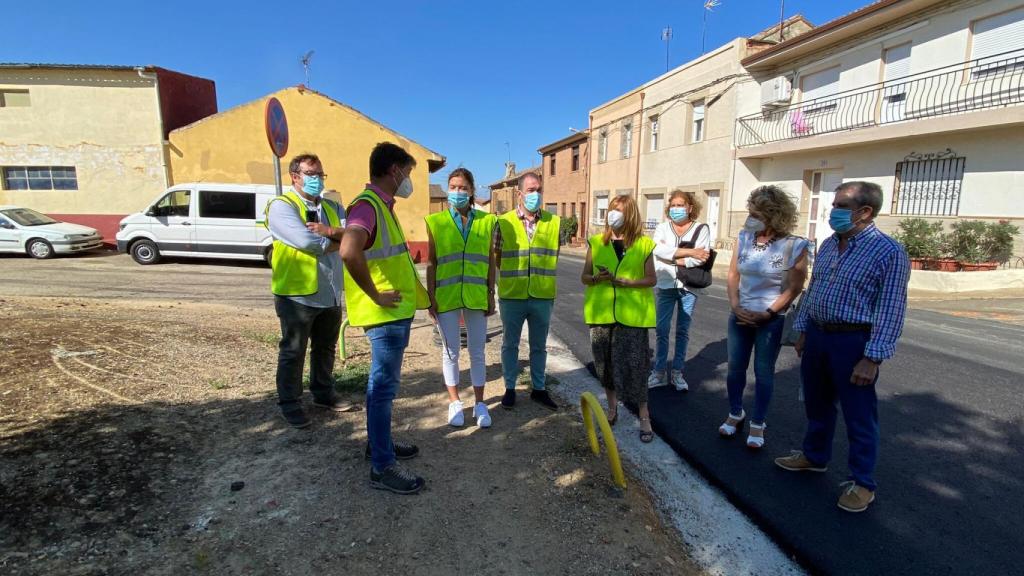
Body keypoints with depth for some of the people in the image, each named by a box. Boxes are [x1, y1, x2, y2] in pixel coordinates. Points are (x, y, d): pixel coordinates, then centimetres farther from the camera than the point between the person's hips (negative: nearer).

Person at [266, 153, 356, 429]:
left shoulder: (331, 207, 13)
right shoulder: (281, 206, -8)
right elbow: (306, 241, -24)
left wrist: (330, 231, -21)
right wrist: (338, 239, -8)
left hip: (331, 293, 7)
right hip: (297, 293, -6)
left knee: (325, 349, 19)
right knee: (293, 352, 6)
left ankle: (323, 393, 35)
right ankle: (290, 404, 20)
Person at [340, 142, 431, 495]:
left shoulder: (383, 206, 15)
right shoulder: (367, 205, -18)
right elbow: (349, 252, -36)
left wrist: (421, 294, 22)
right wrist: (375, 295, -25)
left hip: (398, 311, 10)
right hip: (385, 314, -10)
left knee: (384, 382, 20)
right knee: (384, 386, -2)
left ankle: (379, 442, 35)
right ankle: (382, 467, 9)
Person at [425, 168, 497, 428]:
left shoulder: (486, 221, 4)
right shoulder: (436, 222, 1)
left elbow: (490, 260, 7)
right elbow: (431, 262, 2)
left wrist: (491, 294, 5)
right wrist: (431, 296, -2)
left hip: (476, 296, 1)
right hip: (446, 296, -1)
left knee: (477, 351, 8)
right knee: (450, 351, 9)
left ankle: (480, 403, 22)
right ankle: (454, 402, 24)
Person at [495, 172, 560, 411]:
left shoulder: (554, 222, 1)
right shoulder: (504, 222, -4)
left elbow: (554, 256, 11)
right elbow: (497, 256, 6)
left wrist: (546, 279, 6)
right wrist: (513, 272, 1)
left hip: (543, 296, 1)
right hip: (512, 295, -1)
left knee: (539, 346, 14)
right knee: (510, 344, 12)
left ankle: (538, 388, 30)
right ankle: (510, 388, 28)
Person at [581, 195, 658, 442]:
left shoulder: (644, 245, 0)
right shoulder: (596, 243, 6)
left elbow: (651, 279, -2)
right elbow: (584, 277, 8)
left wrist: (623, 281, -16)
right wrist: (597, 278, -15)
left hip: (632, 315, -3)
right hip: (601, 313, 3)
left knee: (634, 365, -3)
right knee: (605, 363, 11)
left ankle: (644, 417, 12)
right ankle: (612, 408, 30)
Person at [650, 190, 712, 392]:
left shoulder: (701, 229, -1)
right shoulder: (662, 228, 4)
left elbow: (701, 257, -15)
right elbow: (659, 250, -15)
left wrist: (675, 259, -11)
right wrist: (688, 252, -18)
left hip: (688, 286, -1)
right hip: (666, 285, 1)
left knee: (683, 331, 9)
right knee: (662, 330, 3)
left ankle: (677, 372, 19)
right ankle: (659, 372, 14)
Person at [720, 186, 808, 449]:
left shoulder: (794, 246, -12)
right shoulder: (744, 238, 0)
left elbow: (794, 289, -9)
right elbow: (733, 275, 3)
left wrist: (767, 314, -14)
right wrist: (736, 306, -8)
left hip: (771, 320, -4)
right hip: (740, 316, 4)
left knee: (764, 371, 7)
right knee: (735, 367, 11)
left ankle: (757, 424, 22)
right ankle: (735, 414, 31)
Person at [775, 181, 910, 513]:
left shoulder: (888, 253, -14)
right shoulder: (828, 245, 8)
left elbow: (891, 311, -16)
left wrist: (872, 359, -18)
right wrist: (802, 330, 14)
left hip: (853, 341, -7)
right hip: (817, 334, 7)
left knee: (858, 415, 6)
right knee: (816, 404, 20)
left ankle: (862, 483, 23)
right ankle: (814, 457, 39)